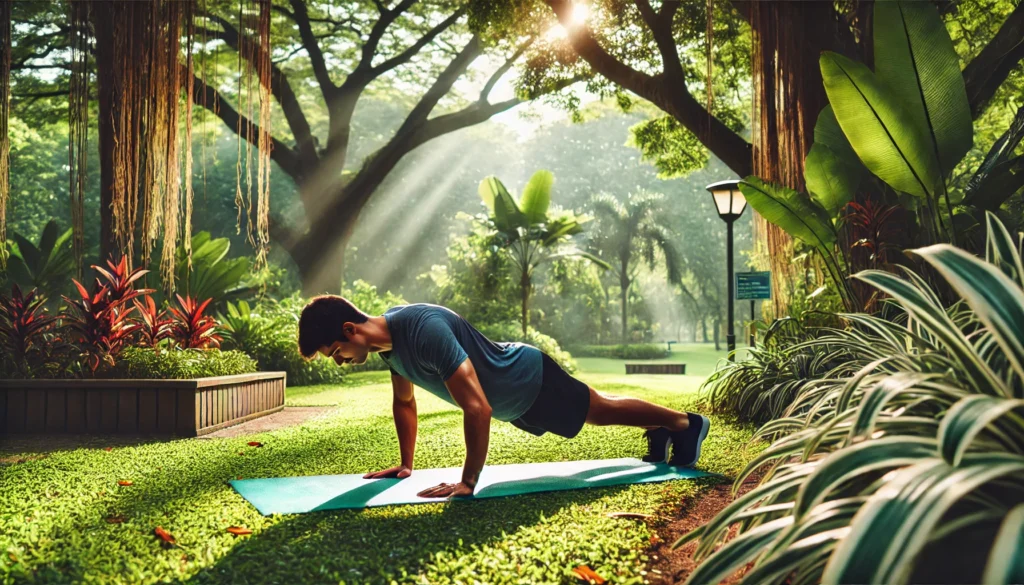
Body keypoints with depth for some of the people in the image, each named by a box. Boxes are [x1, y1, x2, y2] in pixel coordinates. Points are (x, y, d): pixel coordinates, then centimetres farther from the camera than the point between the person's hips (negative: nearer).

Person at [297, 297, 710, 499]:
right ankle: (661, 432, 52)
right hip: (511, 401, 8)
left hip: (530, 382, -8)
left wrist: (468, 482, -38)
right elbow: (404, 402, 7)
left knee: (602, 410, 15)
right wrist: (405, 464, 7)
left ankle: (686, 423, 38)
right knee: (599, 412, 28)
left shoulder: (424, 331, -41)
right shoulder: (388, 340, -12)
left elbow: (478, 409, -43)